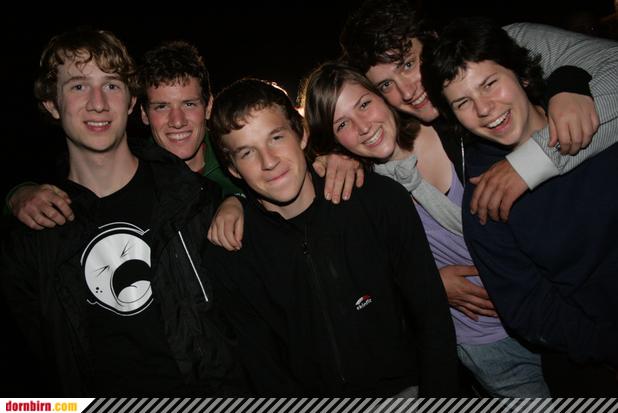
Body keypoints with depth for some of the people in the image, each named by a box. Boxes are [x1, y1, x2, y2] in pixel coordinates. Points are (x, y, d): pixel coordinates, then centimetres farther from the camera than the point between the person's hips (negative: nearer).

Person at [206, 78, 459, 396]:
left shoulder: (380, 200, -11)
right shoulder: (231, 256, -9)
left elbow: (432, 317, -5)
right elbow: (262, 369, -1)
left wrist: (438, 393, -11)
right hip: (312, 394, 0)